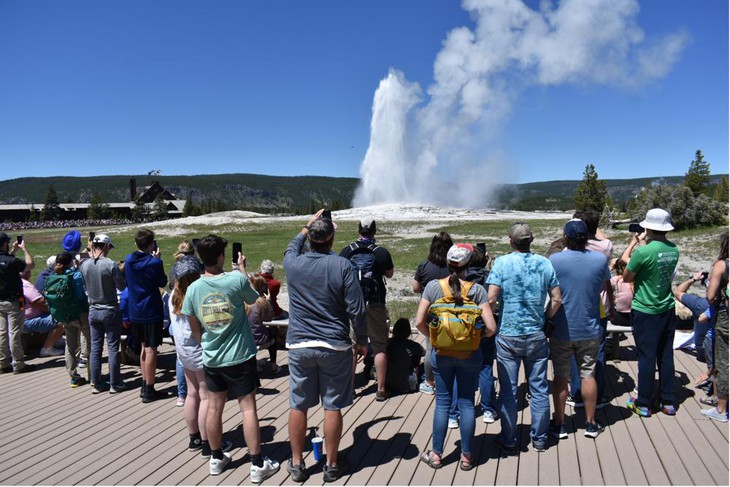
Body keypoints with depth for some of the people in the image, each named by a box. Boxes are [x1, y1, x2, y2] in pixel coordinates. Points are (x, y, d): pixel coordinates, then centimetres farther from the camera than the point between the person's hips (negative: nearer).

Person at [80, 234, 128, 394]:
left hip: (93, 310, 5)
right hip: (110, 310, -4)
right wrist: (120, 273, 6)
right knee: (113, 348, 4)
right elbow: (122, 287, -10)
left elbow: (84, 286, 9)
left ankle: (96, 384, 19)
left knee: (95, 347, 12)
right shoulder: (111, 264, -17)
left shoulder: (84, 265, -3)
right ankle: (114, 384, 12)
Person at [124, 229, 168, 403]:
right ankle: (149, 391, 6)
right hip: (151, 310, -6)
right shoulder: (154, 262, -17)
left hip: (135, 310, 6)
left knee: (144, 346, 19)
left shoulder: (128, 260, 0)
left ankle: (144, 385, 26)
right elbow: (163, 282, -3)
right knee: (151, 349, 1)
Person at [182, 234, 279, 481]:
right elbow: (253, 298, 6)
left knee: (214, 406, 16)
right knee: (248, 408, 4)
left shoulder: (193, 289, -6)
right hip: (240, 357, -4)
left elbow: (195, 329, 5)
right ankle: (258, 465, 10)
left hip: (211, 359, 4)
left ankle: (217, 458, 31)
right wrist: (242, 269, 17)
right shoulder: (237, 280, -17)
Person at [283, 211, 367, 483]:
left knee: (298, 406, 12)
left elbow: (292, 247, 25)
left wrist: (307, 227, 34)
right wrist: (362, 341, 3)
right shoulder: (342, 266, -11)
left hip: (299, 345, 3)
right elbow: (357, 309, -9)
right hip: (334, 346, -2)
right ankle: (332, 465, 21)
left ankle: (296, 464, 25)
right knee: (332, 407, 8)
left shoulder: (293, 263, -2)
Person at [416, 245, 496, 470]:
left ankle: (436, 454, 21)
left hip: (441, 353, 1)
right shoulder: (476, 290, -10)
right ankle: (466, 456, 22)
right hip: (470, 355, 0)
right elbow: (491, 327, -14)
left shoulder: (433, 286, -8)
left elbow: (419, 321, -9)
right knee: (466, 403, 11)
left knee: (442, 402, 12)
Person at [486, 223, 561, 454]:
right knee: (539, 388, 14)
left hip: (508, 335, -2)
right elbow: (556, 299, 0)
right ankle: (539, 438, 25)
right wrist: (544, 319, 14)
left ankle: (508, 441, 18)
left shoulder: (502, 263, -9)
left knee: (508, 390, 7)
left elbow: (491, 297, -15)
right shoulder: (544, 263, 0)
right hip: (536, 335, 3)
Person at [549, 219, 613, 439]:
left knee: (560, 377, 9)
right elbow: (607, 287, 11)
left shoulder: (554, 260, -15)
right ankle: (591, 424, 24)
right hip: (590, 329, 2)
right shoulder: (600, 259, -6)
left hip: (561, 330, -2)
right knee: (588, 375, 14)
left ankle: (559, 425, 19)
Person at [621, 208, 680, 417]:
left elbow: (627, 277, -7)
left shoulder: (644, 252, -21)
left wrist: (634, 243, 1)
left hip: (645, 311, -6)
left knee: (646, 357, 3)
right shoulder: (674, 250, -1)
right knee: (666, 356, 14)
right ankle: (669, 402, 24)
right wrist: (640, 244, 13)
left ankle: (643, 404, 14)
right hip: (667, 309, 6)